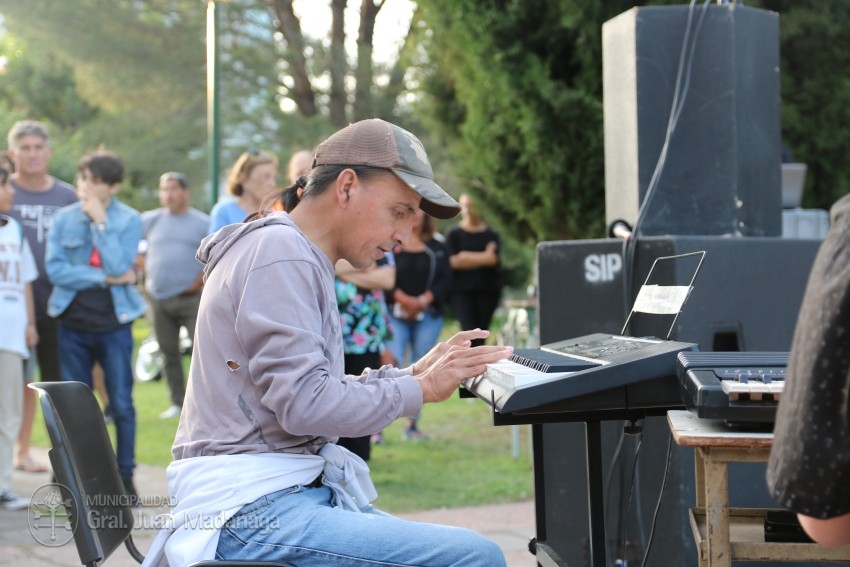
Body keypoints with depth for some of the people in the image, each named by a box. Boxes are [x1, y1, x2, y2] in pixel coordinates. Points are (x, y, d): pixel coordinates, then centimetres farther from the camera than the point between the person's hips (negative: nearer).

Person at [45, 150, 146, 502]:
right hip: (73, 323, 2)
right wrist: (105, 278, -11)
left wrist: (100, 222, -12)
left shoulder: (129, 221, -1)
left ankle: (125, 477, 9)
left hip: (114, 323, -2)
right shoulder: (64, 219, 3)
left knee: (122, 404, 0)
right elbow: (55, 269, -7)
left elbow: (119, 265, -14)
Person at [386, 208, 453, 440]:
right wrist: (403, 299, -18)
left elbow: (445, 280, 4)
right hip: (395, 314, -3)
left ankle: (412, 425, 13)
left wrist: (423, 301, -10)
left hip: (429, 315, 3)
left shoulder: (437, 248, 11)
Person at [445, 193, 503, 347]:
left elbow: (493, 259, -7)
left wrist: (466, 256, -7)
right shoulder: (453, 234, 5)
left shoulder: (491, 234, 8)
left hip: (487, 290, 2)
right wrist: (482, 257, -5)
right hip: (462, 290, -2)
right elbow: (453, 261, -6)